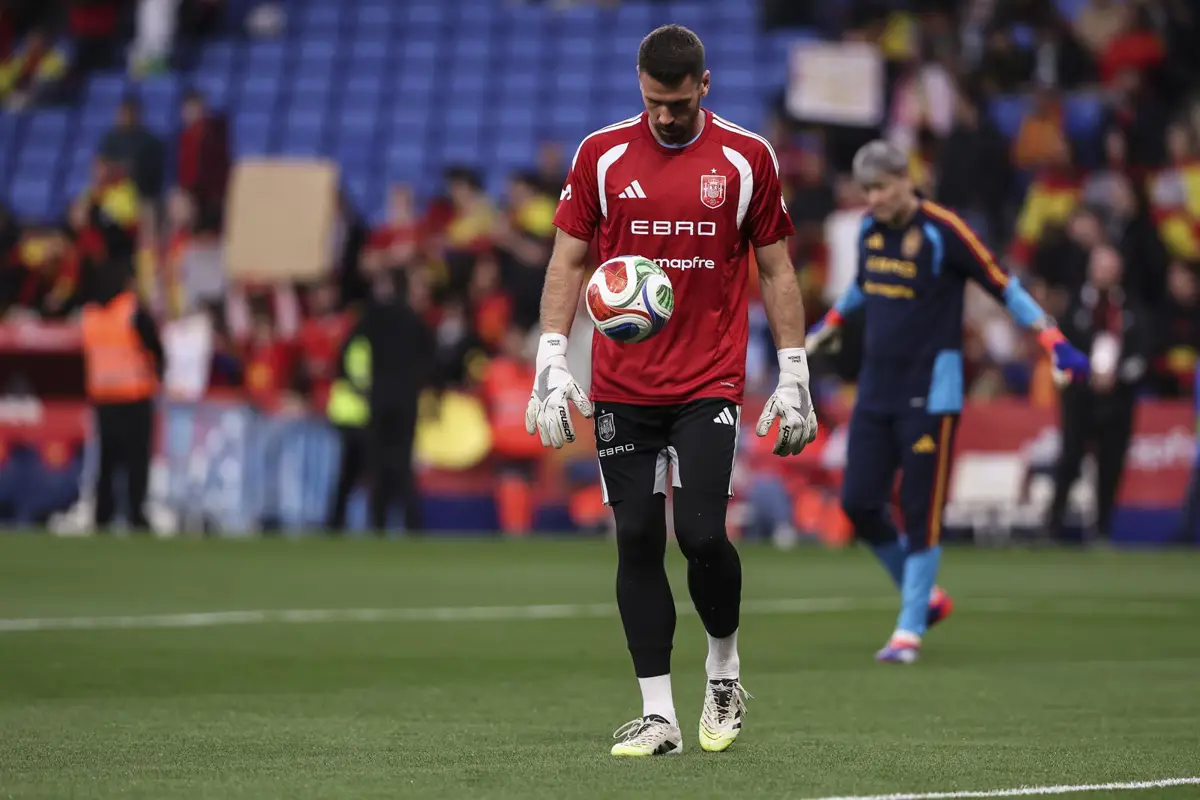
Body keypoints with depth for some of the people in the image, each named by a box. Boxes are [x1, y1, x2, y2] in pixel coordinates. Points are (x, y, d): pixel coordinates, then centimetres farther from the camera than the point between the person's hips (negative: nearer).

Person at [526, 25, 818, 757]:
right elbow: (568, 260, 7)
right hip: (621, 387, 2)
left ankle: (725, 672, 15)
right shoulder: (602, 154, 3)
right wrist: (552, 361, -2)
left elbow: (777, 269, 6)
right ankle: (658, 716, 7)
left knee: (702, 535, -12)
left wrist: (795, 377, 2)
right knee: (638, 540, 1)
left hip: (710, 385, -2)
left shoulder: (747, 158, 2)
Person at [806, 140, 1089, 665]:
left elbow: (1004, 287, -10)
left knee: (921, 514, -6)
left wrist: (1053, 341, -18)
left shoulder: (943, 231, -13)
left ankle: (910, 630, 3)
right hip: (876, 386, 6)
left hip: (930, 393, -6)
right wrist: (831, 324, 40)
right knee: (859, 503, 1)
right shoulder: (869, 228, 7)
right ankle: (925, 596, 21)